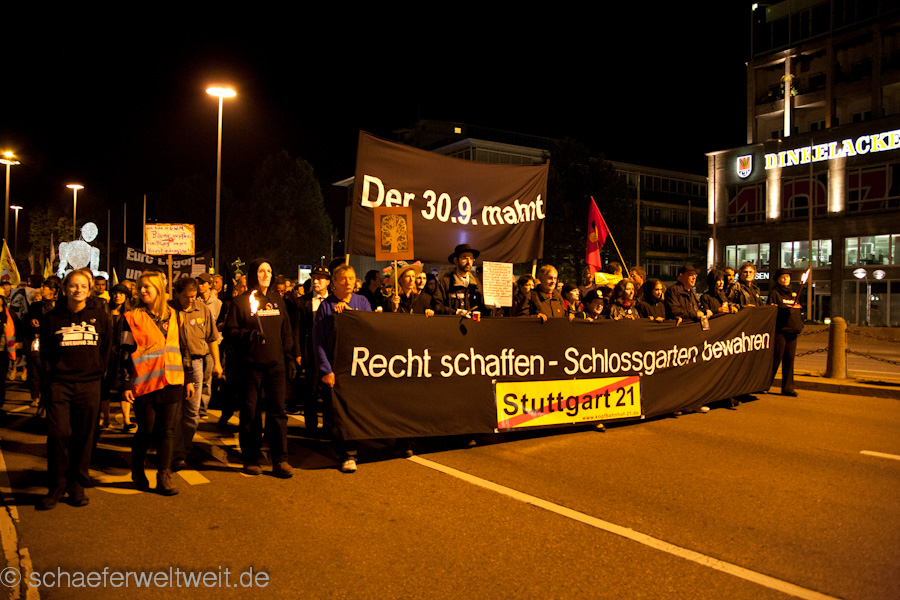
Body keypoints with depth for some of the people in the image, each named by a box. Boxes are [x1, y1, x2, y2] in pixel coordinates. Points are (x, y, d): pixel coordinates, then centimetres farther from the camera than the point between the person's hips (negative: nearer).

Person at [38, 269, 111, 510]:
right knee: (58, 433, -7)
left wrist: (98, 371, 5)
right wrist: (50, 374, 2)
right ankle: (56, 486, 8)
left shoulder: (99, 315, 5)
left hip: (89, 384, 0)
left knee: (83, 436, 5)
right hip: (60, 383, 0)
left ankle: (77, 486, 18)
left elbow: (106, 347, 11)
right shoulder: (53, 317, 5)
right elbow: (45, 351, 11)